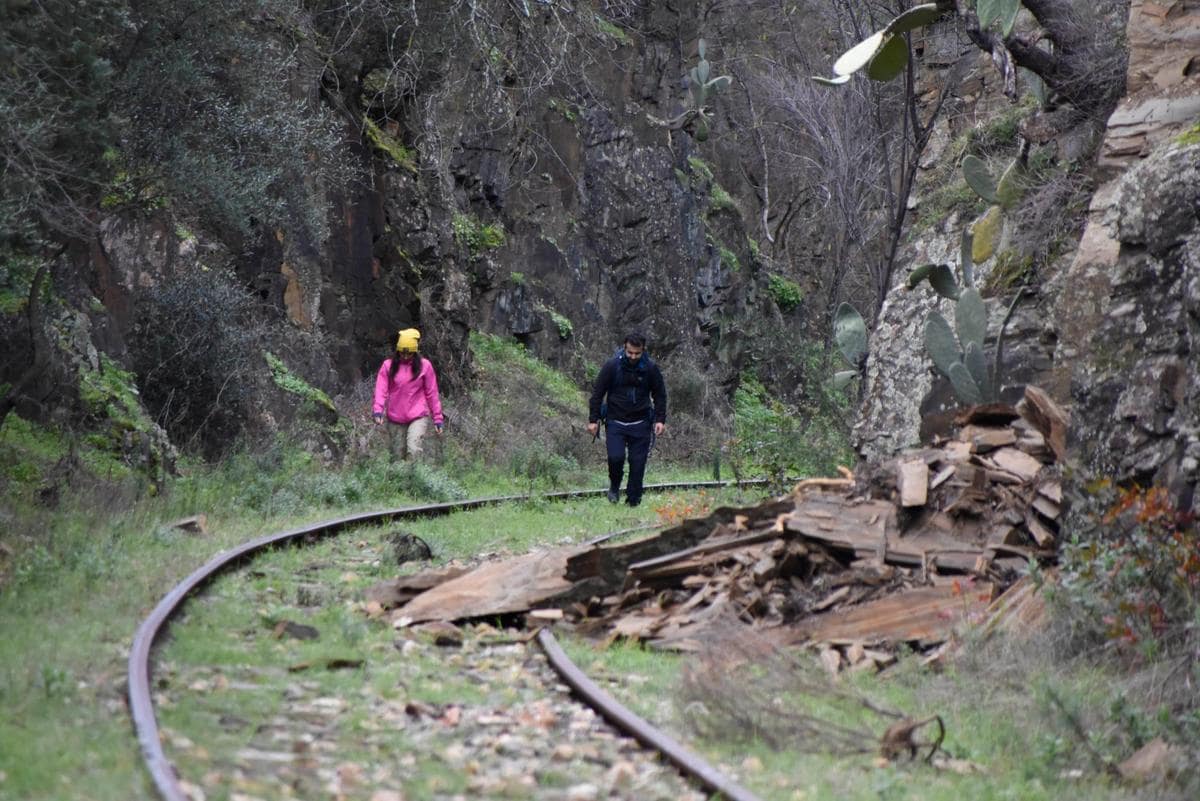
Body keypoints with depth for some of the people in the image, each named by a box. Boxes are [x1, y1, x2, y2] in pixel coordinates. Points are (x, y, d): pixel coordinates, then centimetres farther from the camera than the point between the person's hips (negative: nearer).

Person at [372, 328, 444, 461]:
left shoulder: (424, 366, 3)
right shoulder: (388, 365, 4)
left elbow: (432, 393, 7)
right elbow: (381, 390, -4)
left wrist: (438, 418, 6)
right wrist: (378, 410, -20)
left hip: (418, 417, -2)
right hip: (395, 419, 2)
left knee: (413, 449, -22)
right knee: (397, 456, 4)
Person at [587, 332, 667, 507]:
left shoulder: (651, 369, -2)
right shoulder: (612, 366, -7)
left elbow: (660, 395, 9)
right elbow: (597, 393, 0)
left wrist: (660, 419, -2)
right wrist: (593, 420, -3)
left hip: (640, 424, 1)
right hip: (615, 422, -1)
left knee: (638, 463, -2)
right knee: (615, 457, -17)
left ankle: (633, 501, 10)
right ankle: (614, 486, 13)